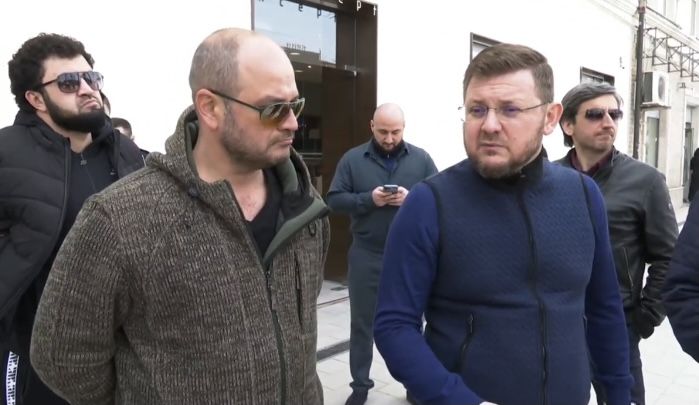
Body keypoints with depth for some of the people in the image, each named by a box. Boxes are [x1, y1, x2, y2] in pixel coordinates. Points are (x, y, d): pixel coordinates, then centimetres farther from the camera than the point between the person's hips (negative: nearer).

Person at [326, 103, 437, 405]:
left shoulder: (421, 159, 2)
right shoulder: (352, 159, 1)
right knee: (362, 322, 11)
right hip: (366, 256, 0)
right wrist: (368, 199, -17)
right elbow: (334, 200, -2)